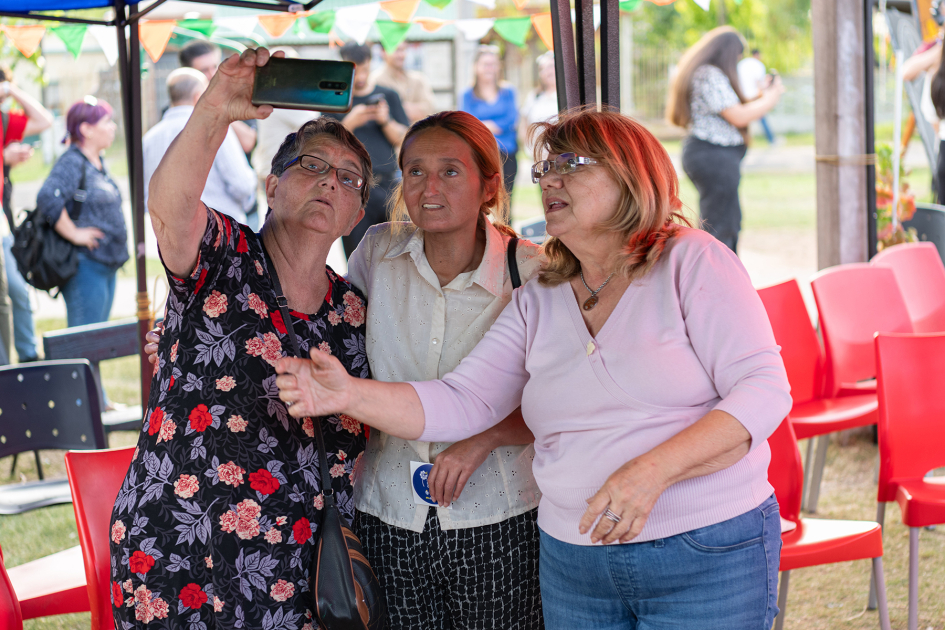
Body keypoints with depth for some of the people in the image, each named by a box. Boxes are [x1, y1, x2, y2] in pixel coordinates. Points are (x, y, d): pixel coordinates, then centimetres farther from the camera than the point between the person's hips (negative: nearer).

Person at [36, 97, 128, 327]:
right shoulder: (71, 162, -14)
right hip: (85, 264, -10)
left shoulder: (97, 163, 15)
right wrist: (74, 234, -22)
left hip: (106, 264, 10)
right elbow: (47, 198, -30)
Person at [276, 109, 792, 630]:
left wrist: (652, 470, -24)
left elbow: (763, 389, -13)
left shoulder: (692, 262, -5)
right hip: (574, 562, 4)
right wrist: (351, 395, -16)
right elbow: (460, 402, 1)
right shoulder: (537, 302, 9)